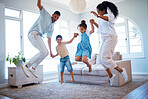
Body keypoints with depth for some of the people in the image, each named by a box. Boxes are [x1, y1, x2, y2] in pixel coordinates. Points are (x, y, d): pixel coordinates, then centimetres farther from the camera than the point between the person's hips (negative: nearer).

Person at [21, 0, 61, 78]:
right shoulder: (46, 14, 10)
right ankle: (26, 66, -15)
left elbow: (49, 39, 20)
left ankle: (33, 68, 14)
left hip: (38, 36, 8)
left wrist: (50, 51, 15)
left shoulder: (52, 27, 23)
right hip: (33, 33, -8)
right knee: (44, 52, -19)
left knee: (46, 52, 8)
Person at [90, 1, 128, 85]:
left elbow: (107, 18, -27)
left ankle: (121, 71, -10)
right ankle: (111, 75, 15)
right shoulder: (101, 19, 22)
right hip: (105, 39, 9)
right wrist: (94, 23, 19)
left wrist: (98, 16, -44)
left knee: (104, 58, -20)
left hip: (110, 37, -9)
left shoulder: (110, 14, -2)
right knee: (102, 59, 4)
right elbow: (100, 27, 35)